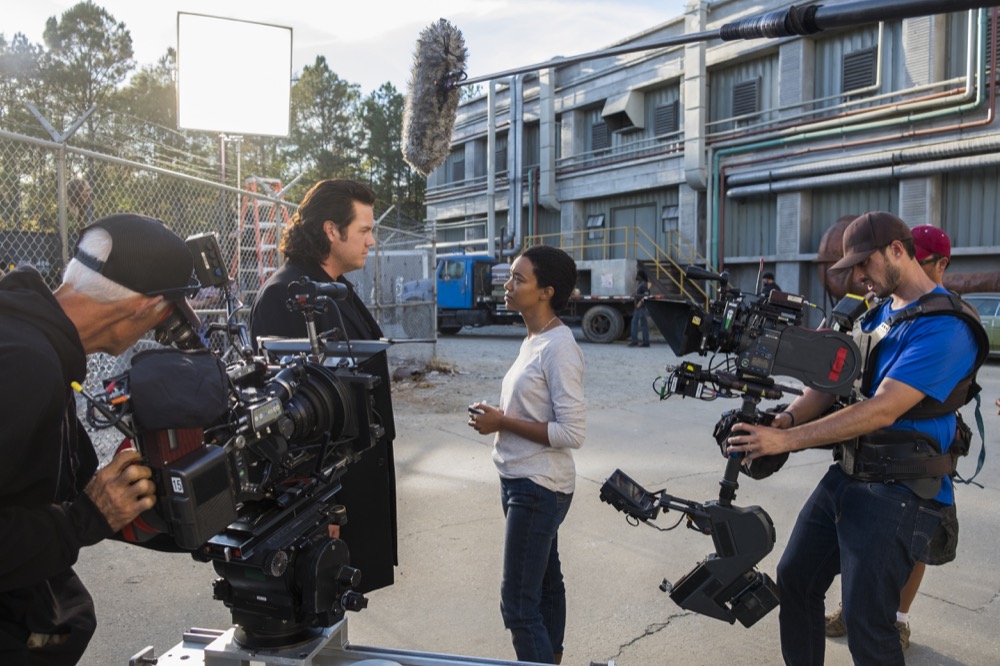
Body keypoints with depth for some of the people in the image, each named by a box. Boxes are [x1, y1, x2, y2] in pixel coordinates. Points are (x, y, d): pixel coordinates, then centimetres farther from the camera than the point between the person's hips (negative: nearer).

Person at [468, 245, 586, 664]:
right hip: (524, 482, 10)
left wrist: (502, 423, -20)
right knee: (545, 583, 23)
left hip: (537, 488, -10)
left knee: (518, 605, -3)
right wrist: (498, 417, 1)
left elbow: (571, 433, -24)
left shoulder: (558, 348, -20)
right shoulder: (533, 340, 8)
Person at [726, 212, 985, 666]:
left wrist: (786, 440, -28)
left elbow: (882, 410, -26)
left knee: (866, 625, -4)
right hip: (846, 476, 9)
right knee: (795, 578, 16)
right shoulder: (877, 314, 12)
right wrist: (787, 417, -11)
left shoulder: (943, 326, -17)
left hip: (898, 492, -9)